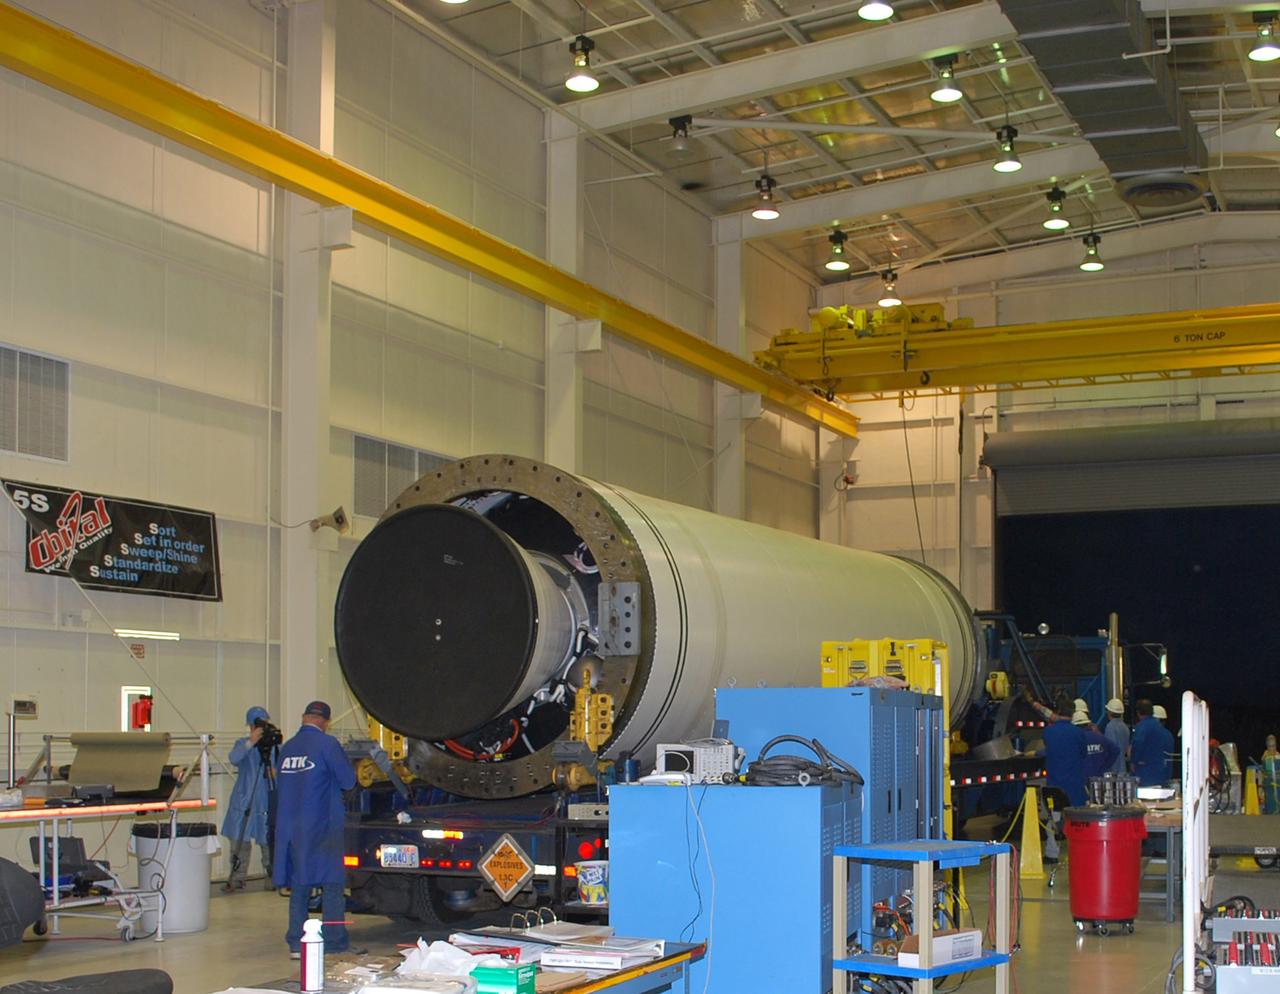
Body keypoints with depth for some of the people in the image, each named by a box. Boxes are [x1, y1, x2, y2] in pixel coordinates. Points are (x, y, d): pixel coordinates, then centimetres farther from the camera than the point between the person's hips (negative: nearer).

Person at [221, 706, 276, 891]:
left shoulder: (273, 746, 3)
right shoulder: (243, 744, 2)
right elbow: (234, 758, -20)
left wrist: (275, 773, -18)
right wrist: (251, 742, -34)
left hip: (267, 802, 0)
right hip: (244, 801, 0)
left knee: (269, 841, 0)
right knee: (239, 841, 3)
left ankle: (272, 877, 13)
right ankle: (237, 878, 13)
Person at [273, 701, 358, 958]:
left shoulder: (287, 747, 9)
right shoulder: (326, 744, -10)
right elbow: (348, 780, -7)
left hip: (290, 828, 6)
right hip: (322, 828, -6)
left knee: (298, 884, 10)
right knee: (331, 884, 2)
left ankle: (296, 943, 10)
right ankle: (334, 940, 1)